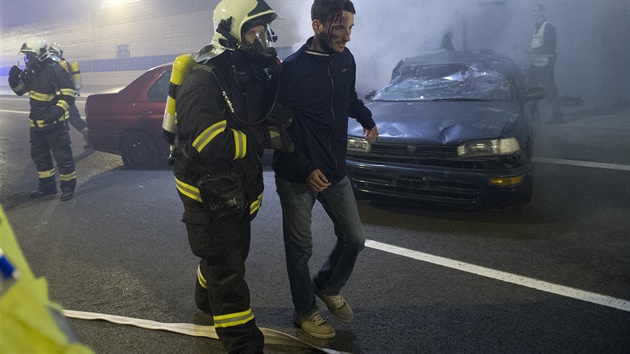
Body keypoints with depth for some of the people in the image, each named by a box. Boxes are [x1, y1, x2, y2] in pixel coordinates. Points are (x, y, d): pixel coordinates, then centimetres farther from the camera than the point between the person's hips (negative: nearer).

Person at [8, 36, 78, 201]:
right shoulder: (31, 71, 9)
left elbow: (68, 93, -20)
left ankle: (68, 186, 9)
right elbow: (20, 89, 20)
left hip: (54, 123, -9)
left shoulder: (54, 70, -17)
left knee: (62, 155, -3)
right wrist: (14, 78, -1)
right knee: (39, 155, 16)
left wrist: (57, 111, -30)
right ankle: (47, 186, 28)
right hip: (37, 123, 9)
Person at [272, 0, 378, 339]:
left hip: (335, 170, 6)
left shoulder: (345, 59, 1)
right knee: (300, 248, 8)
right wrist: (305, 170, -17)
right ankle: (305, 311, 30)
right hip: (296, 177, -5)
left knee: (354, 238, 11)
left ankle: (328, 287, 38)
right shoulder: (292, 69, -17)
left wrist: (366, 119, 23)